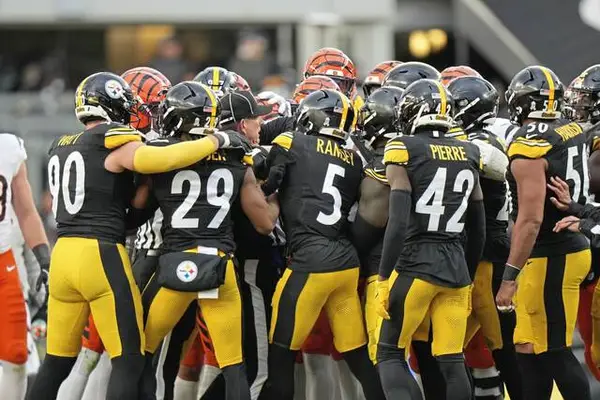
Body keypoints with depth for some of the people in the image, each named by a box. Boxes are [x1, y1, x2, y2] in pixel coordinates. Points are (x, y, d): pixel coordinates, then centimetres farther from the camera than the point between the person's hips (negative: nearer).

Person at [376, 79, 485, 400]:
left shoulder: (404, 152, -7)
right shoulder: (468, 156, 10)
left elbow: (398, 224, -14)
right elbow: (478, 230, 15)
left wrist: (384, 280, -10)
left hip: (415, 264, -5)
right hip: (456, 265, 5)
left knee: (390, 356, 5)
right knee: (452, 363, 7)